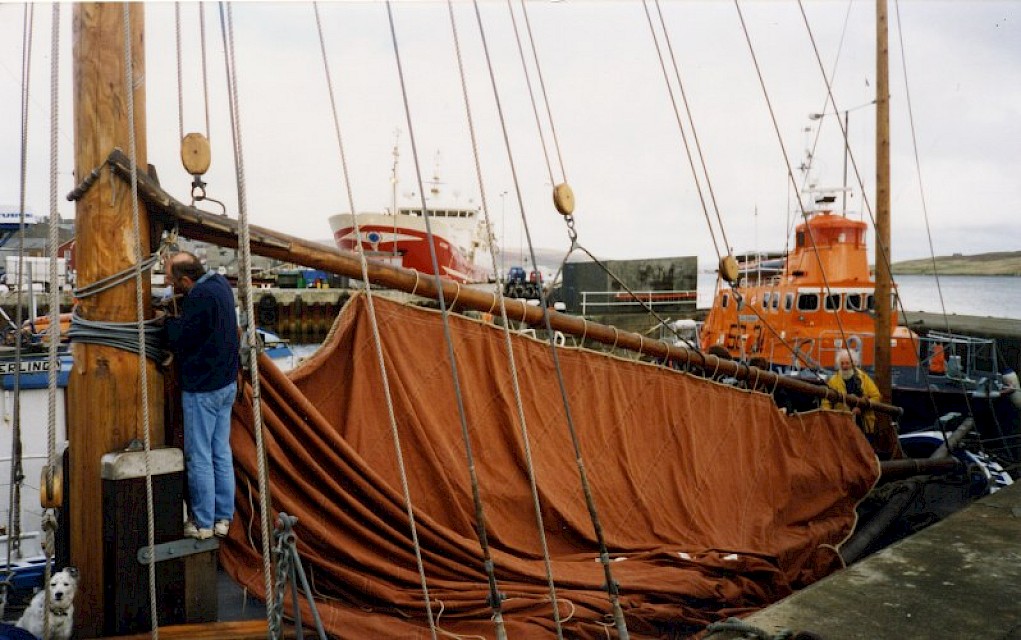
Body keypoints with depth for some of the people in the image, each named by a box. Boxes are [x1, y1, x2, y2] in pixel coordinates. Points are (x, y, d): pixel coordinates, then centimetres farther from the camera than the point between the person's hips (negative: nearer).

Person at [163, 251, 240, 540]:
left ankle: (203, 522, 13)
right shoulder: (220, 283, 6)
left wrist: (169, 321, 1)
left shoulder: (200, 298, -23)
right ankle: (223, 518, 22)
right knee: (222, 452, 14)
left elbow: (181, 340, -17)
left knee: (199, 457, 3)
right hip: (226, 383, 9)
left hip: (202, 389, -9)